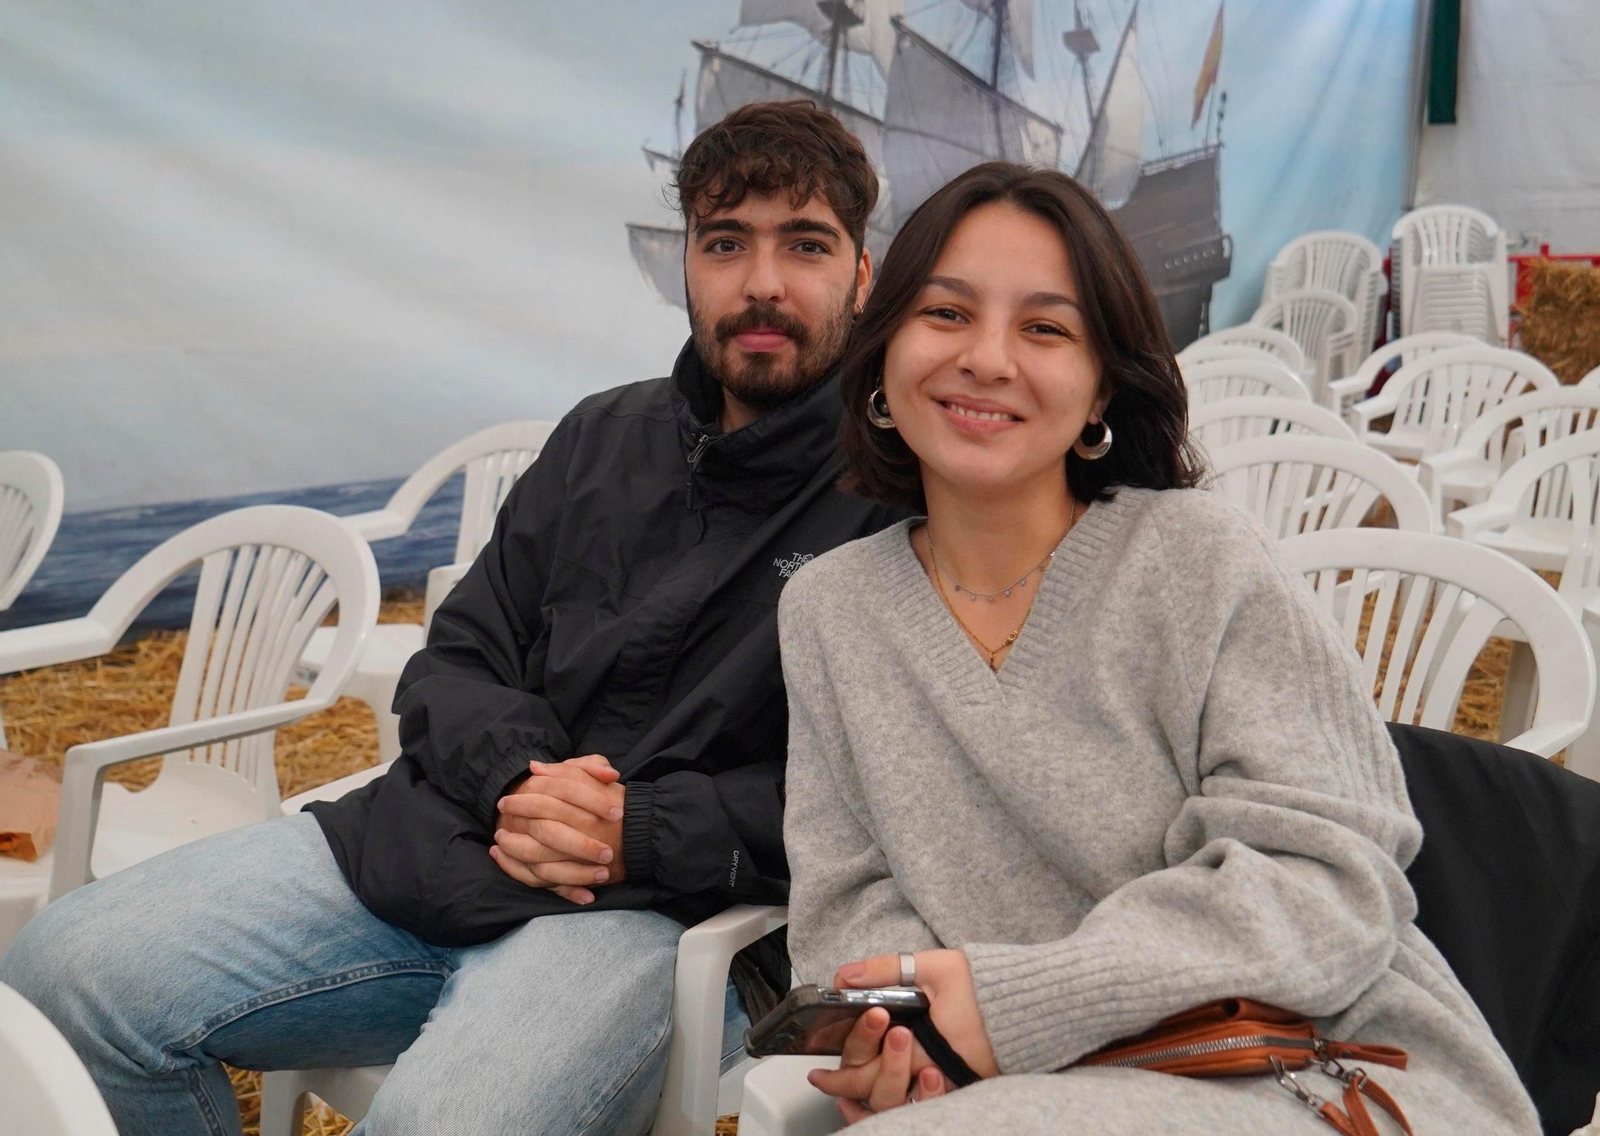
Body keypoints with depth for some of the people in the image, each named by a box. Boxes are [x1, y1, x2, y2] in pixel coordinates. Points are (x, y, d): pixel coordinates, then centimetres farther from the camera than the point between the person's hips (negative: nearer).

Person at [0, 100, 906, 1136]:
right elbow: (454, 663, 17)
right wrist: (513, 776, -6)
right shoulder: (603, 438, 17)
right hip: (427, 843, 6)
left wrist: (644, 831, -16)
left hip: (652, 909, -6)